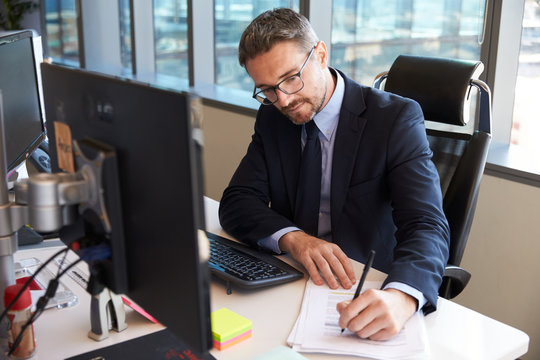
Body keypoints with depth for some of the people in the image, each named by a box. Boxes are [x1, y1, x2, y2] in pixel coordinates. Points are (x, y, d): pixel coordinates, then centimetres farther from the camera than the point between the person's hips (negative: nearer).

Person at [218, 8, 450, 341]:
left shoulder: (397, 117, -12)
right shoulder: (272, 117, 3)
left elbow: (427, 226, -21)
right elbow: (236, 202, -4)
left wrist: (400, 297, -42)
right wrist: (294, 237, -25)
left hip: (369, 296, -2)